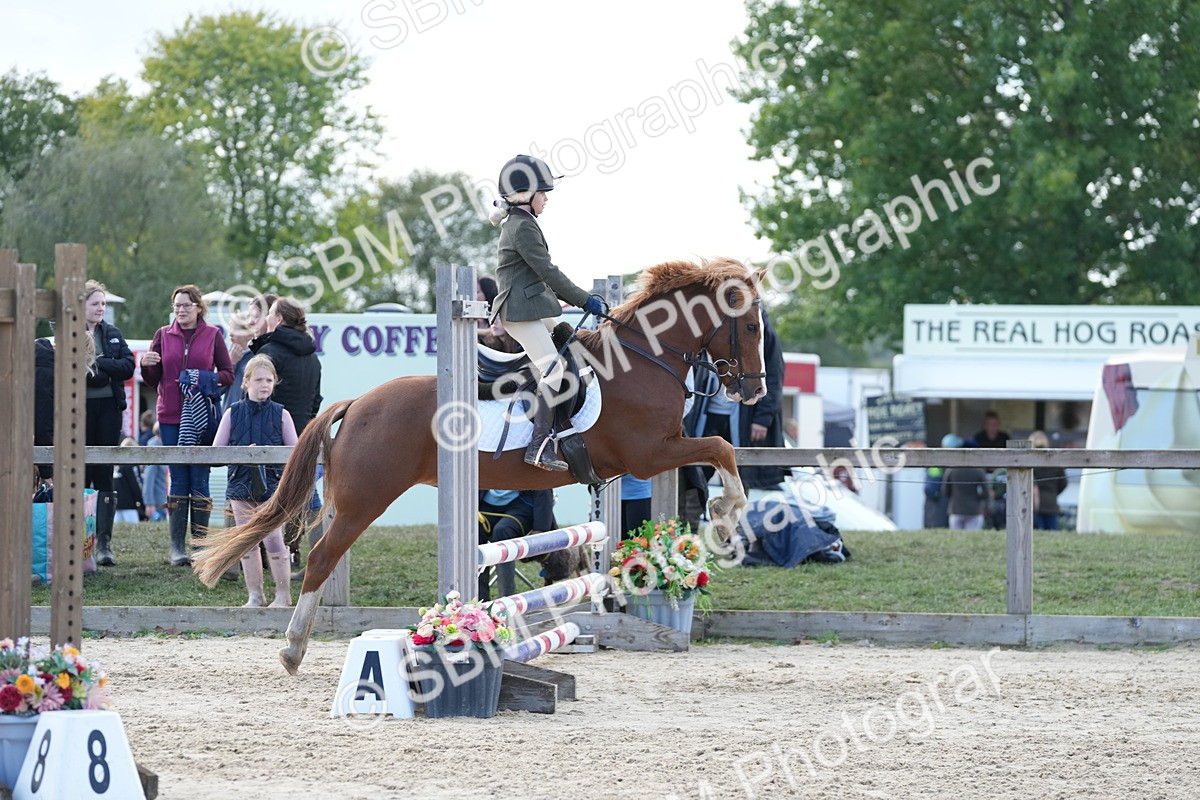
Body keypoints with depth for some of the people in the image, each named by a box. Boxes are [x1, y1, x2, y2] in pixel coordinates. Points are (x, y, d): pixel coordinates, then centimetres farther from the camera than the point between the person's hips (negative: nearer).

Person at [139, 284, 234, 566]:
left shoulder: (212, 336, 5)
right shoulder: (164, 335, 10)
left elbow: (228, 374, 4)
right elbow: (153, 381, 10)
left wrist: (207, 379, -14)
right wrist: (146, 365, -11)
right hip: (170, 416, 1)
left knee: (199, 479, -3)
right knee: (178, 479, 0)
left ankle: (200, 543, 1)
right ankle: (177, 546, 2)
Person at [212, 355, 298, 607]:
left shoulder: (280, 414, 1)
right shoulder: (233, 413, 3)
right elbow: (216, 450, 2)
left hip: (272, 484, -2)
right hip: (242, 483, 2)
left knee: (274, 539, -7)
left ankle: (283, 595, 3)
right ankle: (254, 595, 14)